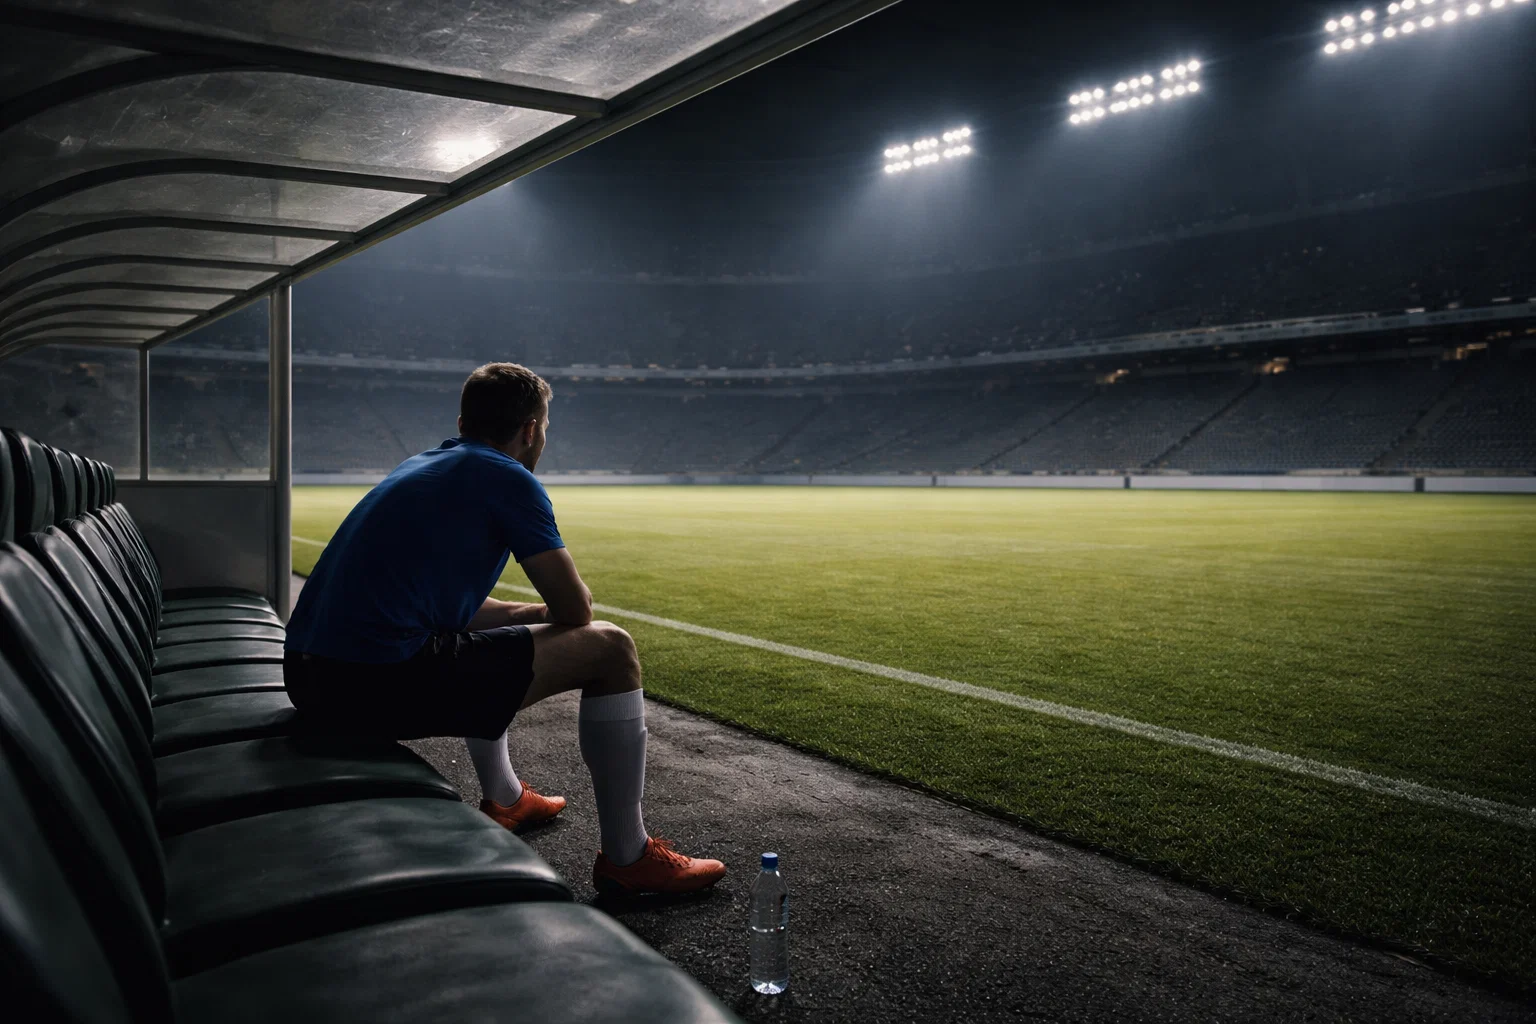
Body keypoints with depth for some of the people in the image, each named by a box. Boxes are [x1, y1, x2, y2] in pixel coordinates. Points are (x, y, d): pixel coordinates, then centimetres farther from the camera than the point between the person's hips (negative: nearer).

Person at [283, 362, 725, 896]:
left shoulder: (419, 467, 21)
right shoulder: (508, 479, -4)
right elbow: (575, 609, -3)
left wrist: (534, 612, 23)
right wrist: (552, 611, 20)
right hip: (382, 684, -10)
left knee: (480, 645, 39)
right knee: (610, 648, -1)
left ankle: (504, 799, 49)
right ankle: (628, 858, 7)